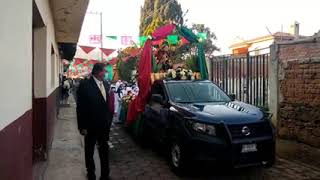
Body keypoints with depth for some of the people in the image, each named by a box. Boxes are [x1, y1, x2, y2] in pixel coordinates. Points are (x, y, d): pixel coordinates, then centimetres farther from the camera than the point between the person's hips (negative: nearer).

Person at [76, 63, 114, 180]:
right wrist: (82, 126, -15)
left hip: (104, 125, 5)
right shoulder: (85, 85, -14)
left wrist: (109, 121, 6)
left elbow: (108, 104, 8)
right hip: (91, 125, -4)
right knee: (89, 151, 16)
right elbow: (80, 107, -14)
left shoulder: (106, 85, 3)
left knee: (104, 150, 15)